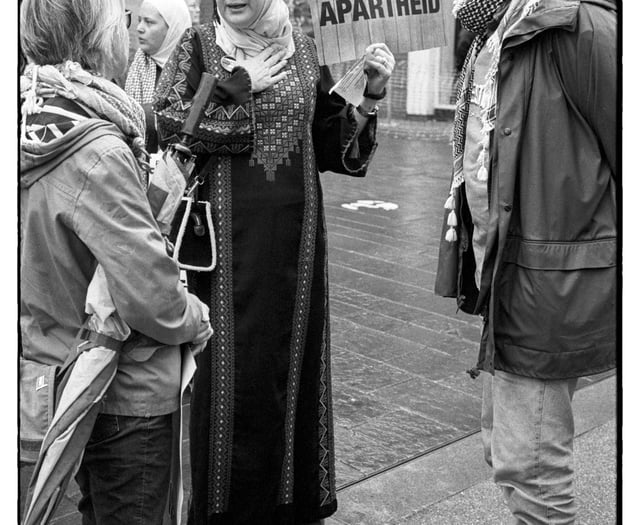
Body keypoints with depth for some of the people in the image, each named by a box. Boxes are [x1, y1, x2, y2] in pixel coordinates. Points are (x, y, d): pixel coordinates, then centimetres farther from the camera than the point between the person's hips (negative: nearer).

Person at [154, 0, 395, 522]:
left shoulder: (302, 49, 8)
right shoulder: (199, 45, 2)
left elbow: (334, 143, 9)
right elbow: (168, 124, -12)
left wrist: (372, 94, -5)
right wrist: (242, 88, -11)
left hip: (296, 240, 3)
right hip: (228, 240, -2)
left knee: (295, 360, 9)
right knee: (232, 368, 2)